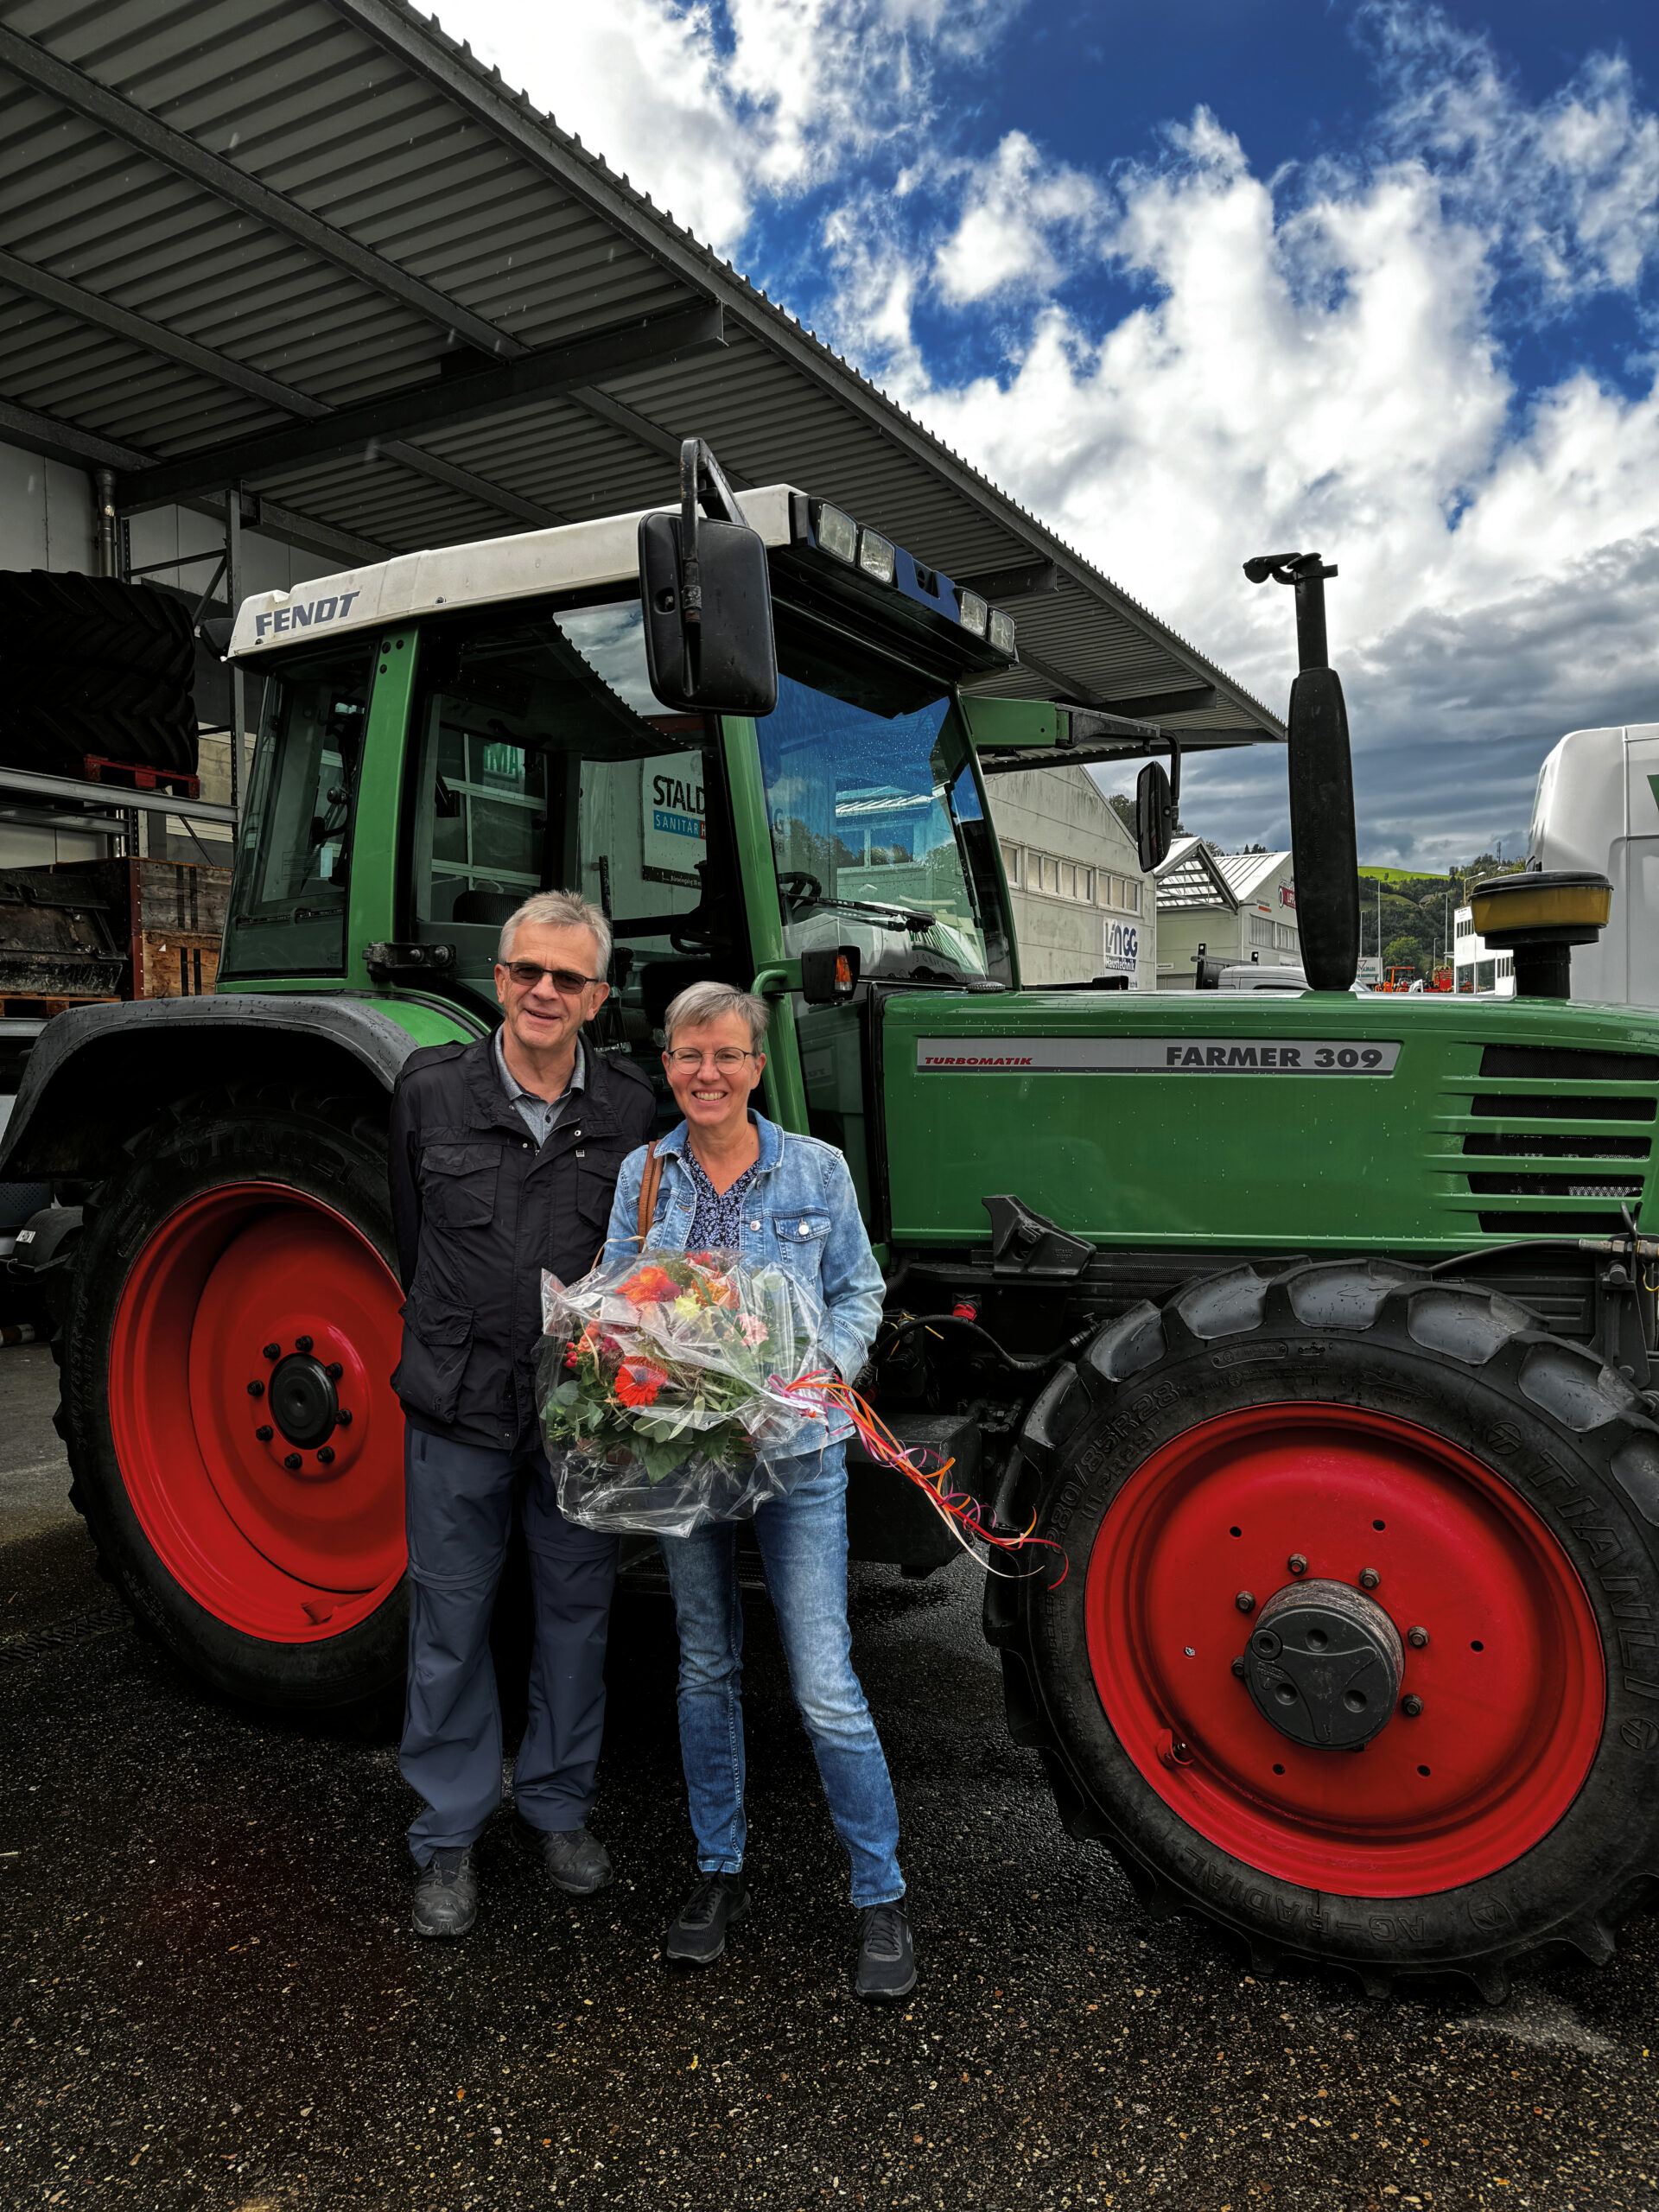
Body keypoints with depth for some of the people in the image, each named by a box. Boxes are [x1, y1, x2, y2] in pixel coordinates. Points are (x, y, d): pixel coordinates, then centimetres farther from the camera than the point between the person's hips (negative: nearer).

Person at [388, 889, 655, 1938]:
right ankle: (450, 1836, 29)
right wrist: (447, 1344, 11)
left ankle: (560, 1805, 36)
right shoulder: (431, 1088, -4)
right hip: (460, 1407, -1)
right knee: (451, 1621, 10)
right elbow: (413, 1234, 8)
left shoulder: (631, 1107, -4)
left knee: (577, 1606, 15)